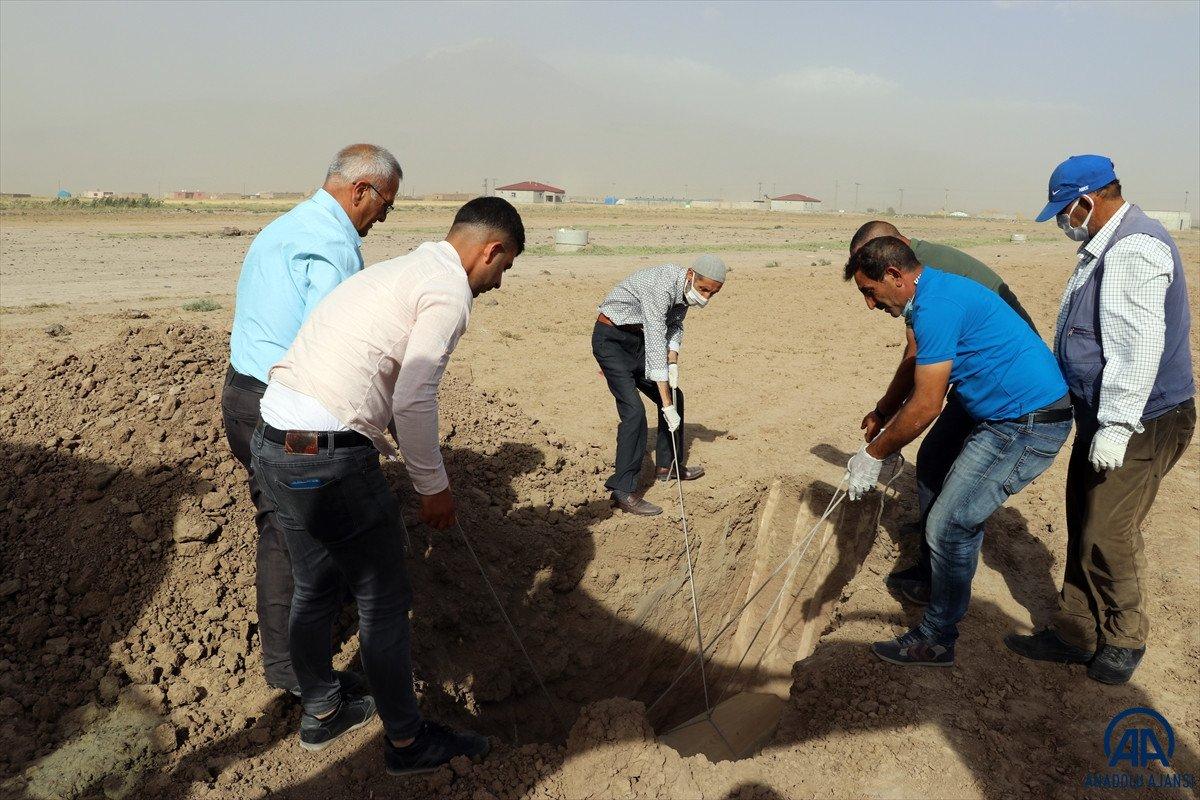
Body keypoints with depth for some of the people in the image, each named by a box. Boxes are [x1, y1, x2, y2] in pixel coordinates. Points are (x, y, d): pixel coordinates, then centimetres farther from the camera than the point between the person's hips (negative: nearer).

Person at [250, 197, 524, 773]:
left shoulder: (399, 269, 21)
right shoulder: (450, 289, -7)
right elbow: (413, 401, -16)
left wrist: (386, 448, 29)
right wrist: (434, 487, -4)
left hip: (273, 444, 10)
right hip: (330, 459, -9)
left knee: (314, 587, 23)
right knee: (384, 600, 7)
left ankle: (321, 714, 42)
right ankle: (406, 741, 24)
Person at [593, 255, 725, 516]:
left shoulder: (685, 289, -2)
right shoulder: (661, 288, -31)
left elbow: (674, 325, 14)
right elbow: (655, 346, -34)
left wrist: (673, 362, -6)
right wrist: (667, 407, -34)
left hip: (637, 338, 9)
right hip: (611, 340, -9)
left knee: (674, 395, 12)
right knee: (634, 411, -19)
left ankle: (668, 465, 28)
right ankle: (623, 490, -14)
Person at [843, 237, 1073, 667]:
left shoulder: (936, 306, -21)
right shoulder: (940, 291, 13)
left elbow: (926, 406, -20)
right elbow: (923, 385, 21)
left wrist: (873, 455, -8)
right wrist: (884, 435, 22)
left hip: (1025, 425, -10)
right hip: (1015, 417, 11)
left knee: (949, 526, -4)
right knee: (960, 512, 22)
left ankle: (935, 641, 9)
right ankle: (934, 582, 40)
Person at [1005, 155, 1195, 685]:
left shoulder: (1135, 249, -20)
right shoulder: (1105, 247, 14)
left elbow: (1140, 345, -26)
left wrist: (1117, 425, -26)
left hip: (1140, 423, -10)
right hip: (1105, 416, 10)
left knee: (1108, 535, -3)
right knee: (1083, 528, 14)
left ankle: (1123, 641, 17)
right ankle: (1075, 634, 24)